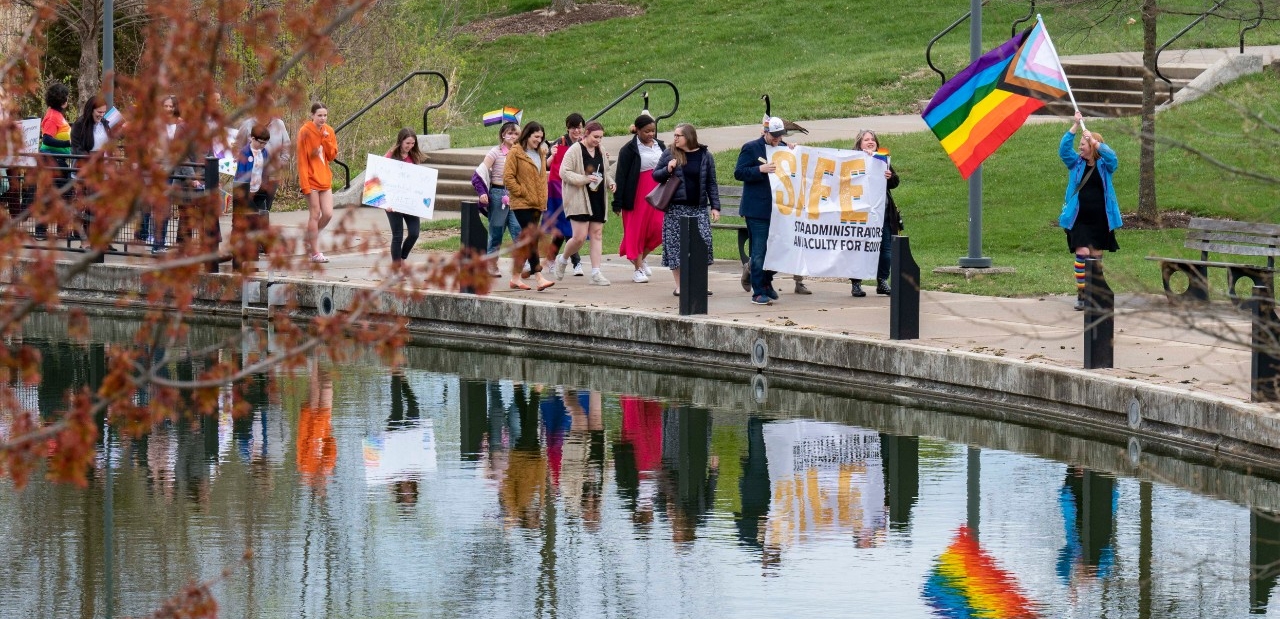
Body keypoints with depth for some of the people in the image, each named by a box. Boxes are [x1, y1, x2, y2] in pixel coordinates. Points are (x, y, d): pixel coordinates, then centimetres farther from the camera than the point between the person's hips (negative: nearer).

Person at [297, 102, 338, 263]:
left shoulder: (329, 131, 7)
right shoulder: (305, 131, -9)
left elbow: (332, 156, 5)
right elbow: (302, 159, -11)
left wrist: (326, 139, -10)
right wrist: (304, 184, -15)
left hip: (325, 179, 6)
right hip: (311, 179, -6)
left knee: (328, 214, 1)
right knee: (315, 214, -4)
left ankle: (309, 238, 25)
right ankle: (315, 253, 2)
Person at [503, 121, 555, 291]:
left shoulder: (540, 153, 17)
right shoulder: (515, 153, -6)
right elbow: (508, 177, -11)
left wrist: (543, 198, 16)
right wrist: (521, 192, -13)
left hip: (537, 203, 8)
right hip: (522, 204, -8)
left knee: (526, 241, 10)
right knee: (532, 239, -15)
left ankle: (515, 277, 17)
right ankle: (539, 278, -20)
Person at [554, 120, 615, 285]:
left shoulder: (600, 151, 12)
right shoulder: (575, 150, -9)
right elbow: (564, 172, -14)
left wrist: (610, 182, 4)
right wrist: (585, 179, -22)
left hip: (598, 199, 7)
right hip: (579, 199, -7)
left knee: (597, 235, 2)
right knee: (580, 237, -9)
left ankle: (596, 273, 3)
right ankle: (562, 259, 18)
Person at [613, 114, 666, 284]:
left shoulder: (660, 146, 10)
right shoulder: (629, 150, -6)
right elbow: (621, 176, -7)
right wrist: (618, 203, -10)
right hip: (637, 195, -5)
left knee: (658, 230, -2)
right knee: (637, 230, 1)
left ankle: (641, 258, 23)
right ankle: (638, 269, 9)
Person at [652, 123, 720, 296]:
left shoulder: (705, 156, 5)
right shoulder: (669, 154, 4)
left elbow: (711, 183, 8)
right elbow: (656, 175, 10)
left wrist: (715, 206, 2)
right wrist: (667, 170, -11)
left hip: (698, 208, 0)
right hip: (675, 208, 0)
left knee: (703, 242, -7)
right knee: (675, 245, -1)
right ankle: (679, 285, 9)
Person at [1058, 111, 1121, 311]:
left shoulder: (1104, 166, 2)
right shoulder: (1076, 163, 5)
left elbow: (1111, 156, -20)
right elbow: (1063, 149, -9)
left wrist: (1094, 140, -23)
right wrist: (1075, 125, -16)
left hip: (1100, 220, 0)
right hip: (1079, 219, 0)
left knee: (1096, 257, 7)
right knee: (1082, 253, -13)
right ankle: (1081, 295, -10)